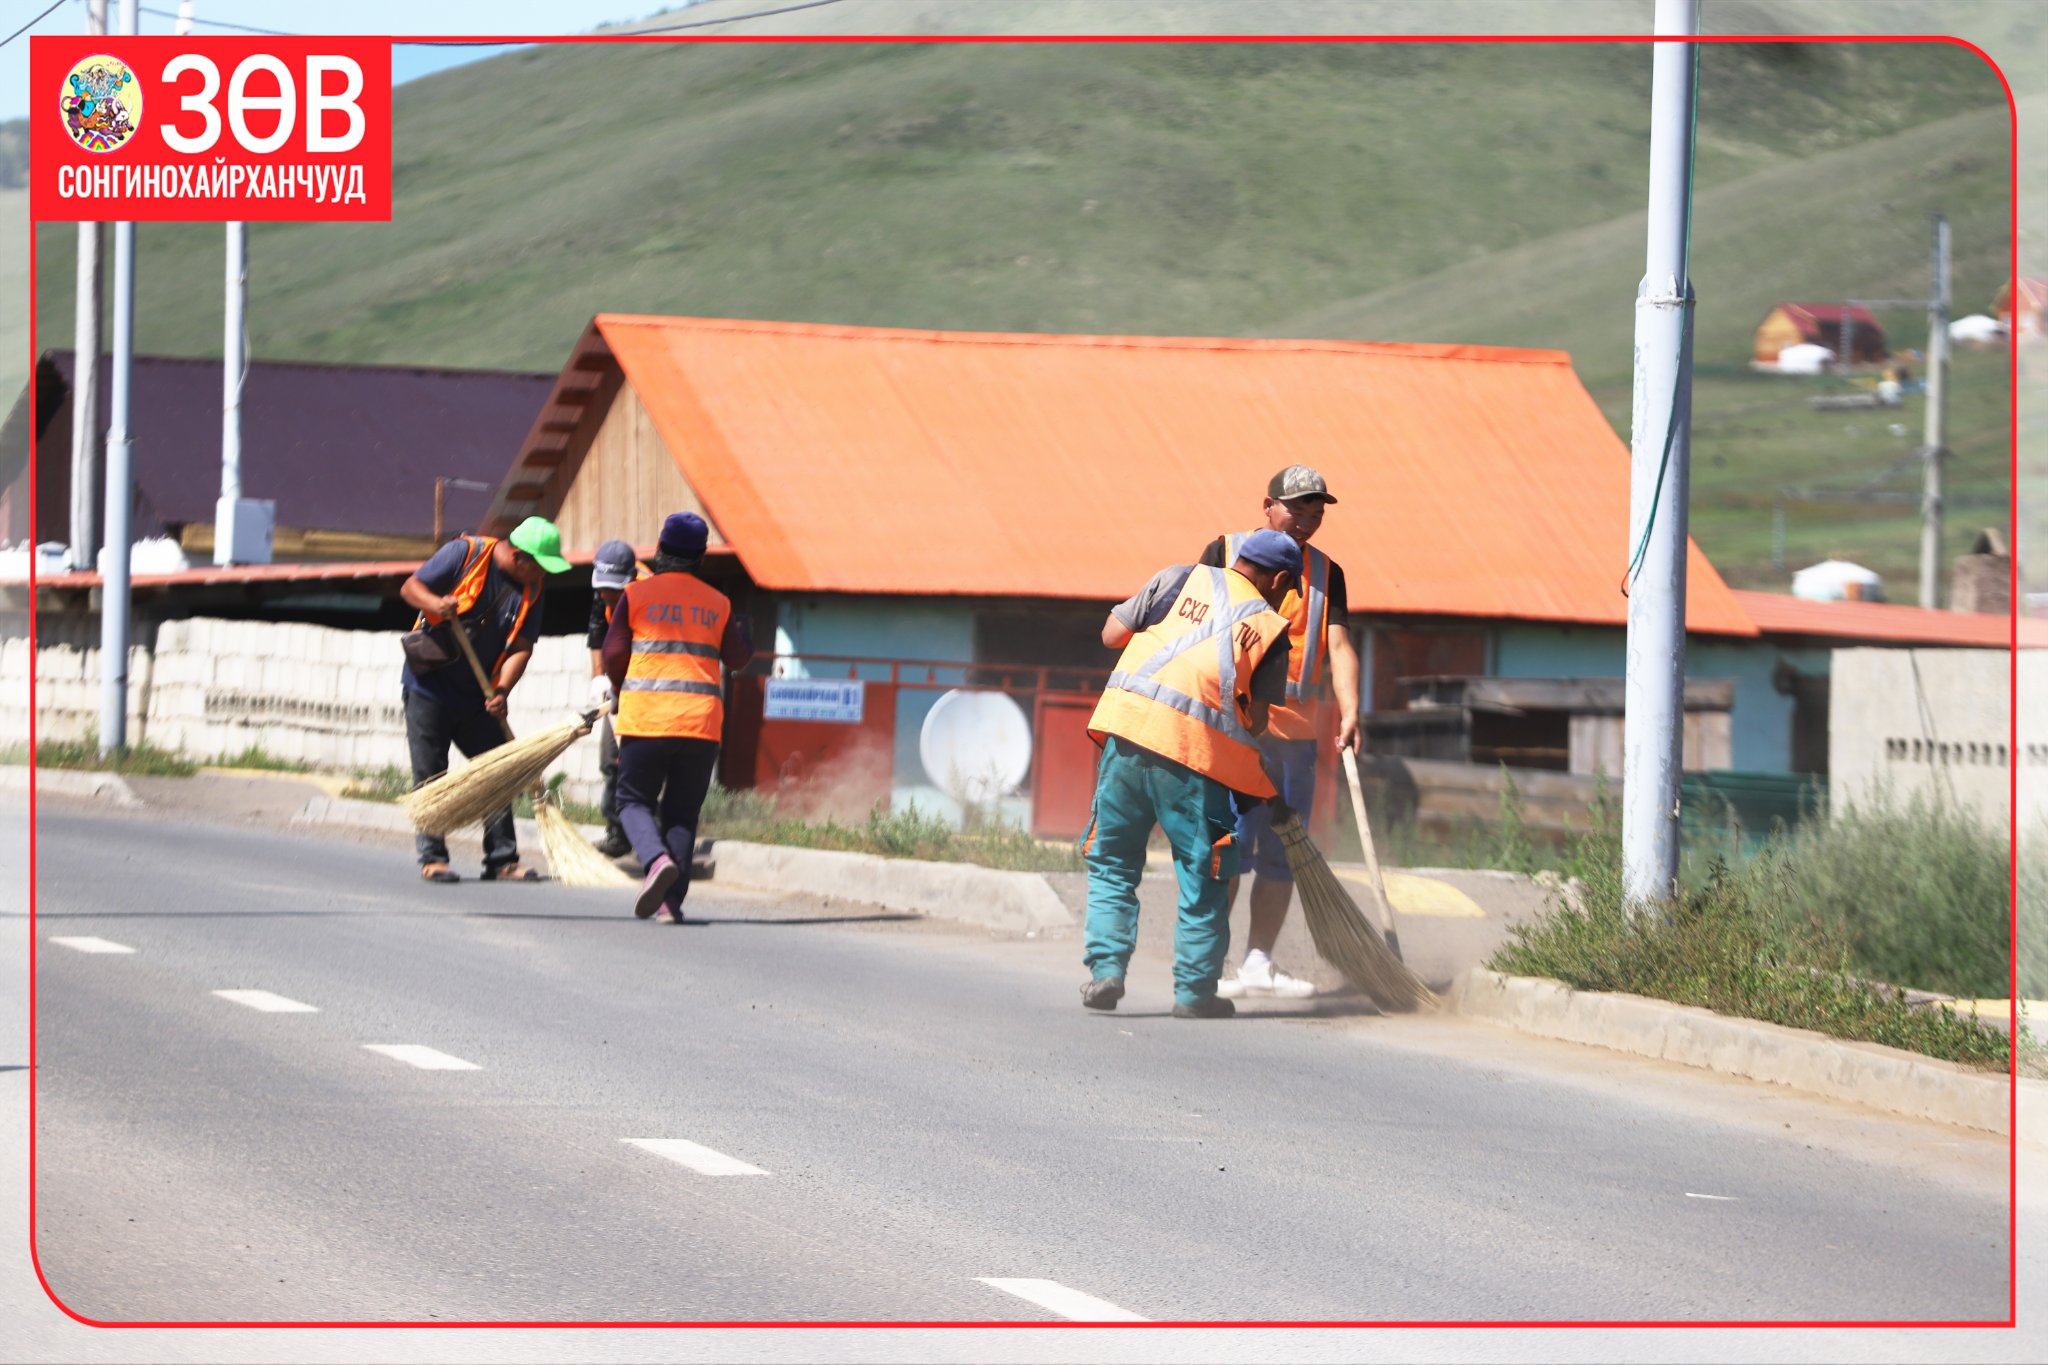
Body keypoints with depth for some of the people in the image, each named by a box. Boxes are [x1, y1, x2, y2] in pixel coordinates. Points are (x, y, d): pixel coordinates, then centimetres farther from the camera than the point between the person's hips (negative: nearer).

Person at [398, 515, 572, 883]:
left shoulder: (531, 587, 1)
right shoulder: (464, 553, -12)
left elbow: (521, 646, -2)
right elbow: (410, 588, -8)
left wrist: (501, 690, -17)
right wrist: (437, 604, -30)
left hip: (476, 699, 5)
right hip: (430, 687, -5)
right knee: (430, 777, -3)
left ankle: (502, 859, 7)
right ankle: (431, 857, 3)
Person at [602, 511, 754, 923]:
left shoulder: (637, 594, 1)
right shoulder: (718, 603, 9)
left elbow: (614, 652, -3)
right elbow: (737, 658, 11)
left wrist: (621, 690, 17)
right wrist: (744, 631, 33)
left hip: (645, 718, -2)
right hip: (702, 720, 2)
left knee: (634, 800, 8)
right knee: (683, 812, 11)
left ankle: (656, 859, -20)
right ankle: (672, 898, 0)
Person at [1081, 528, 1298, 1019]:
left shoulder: (1179, 579, 13)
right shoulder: (1270, 629, 8)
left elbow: (1112, 633, 14)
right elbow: (1256, 721, 4)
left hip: (1128, 728, 2)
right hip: (1196, 756, -2)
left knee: (1112, 865, 13)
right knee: (1201, 878, 10)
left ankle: (1105, 967, 2)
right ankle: (1194, 991, 10)